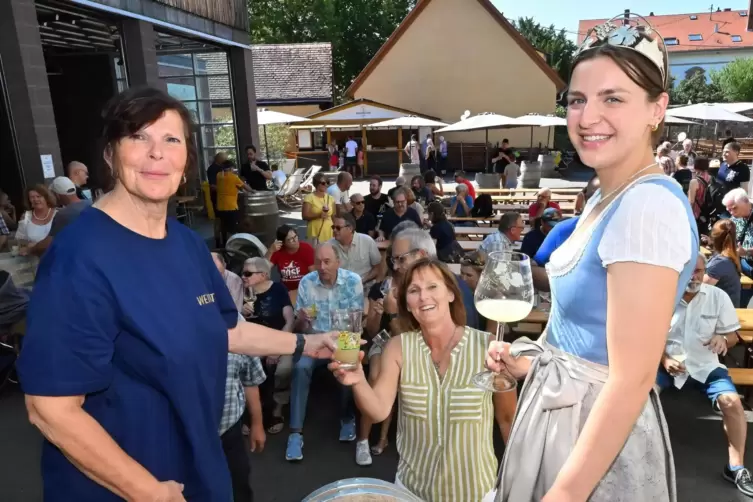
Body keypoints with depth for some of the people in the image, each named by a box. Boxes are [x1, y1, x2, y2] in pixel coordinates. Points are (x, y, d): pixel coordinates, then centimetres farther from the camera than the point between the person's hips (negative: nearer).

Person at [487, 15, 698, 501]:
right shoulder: (606, 199, 5)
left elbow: (631, 379, -25)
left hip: (600, 438, -9)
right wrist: (533, 363, 8)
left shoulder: (648, 205, -24)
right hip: (563, 410, 9)